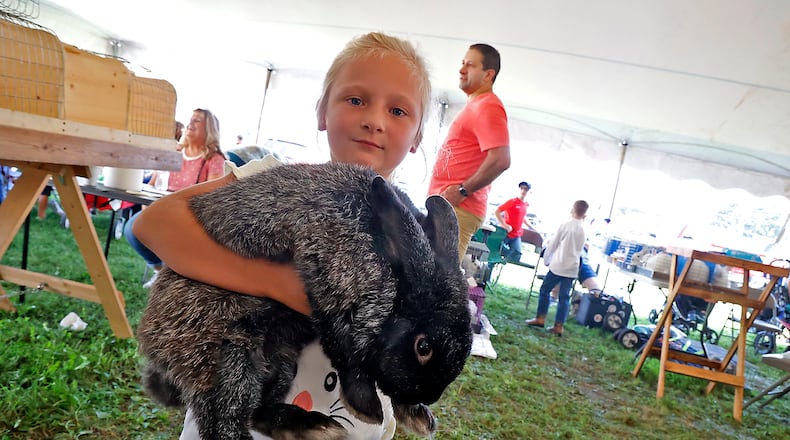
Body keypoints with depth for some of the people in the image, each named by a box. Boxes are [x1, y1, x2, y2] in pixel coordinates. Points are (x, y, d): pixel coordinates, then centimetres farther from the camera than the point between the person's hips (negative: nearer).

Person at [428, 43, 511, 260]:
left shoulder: (487, 106, -11)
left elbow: (501, 160, -24)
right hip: (445, 205, 10)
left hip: (458, 209, -10)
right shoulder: (474, 105, 21)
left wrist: (462, 191, -17)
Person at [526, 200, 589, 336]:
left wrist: (546, 260, 11)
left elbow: (552, 244, -2)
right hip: (572, 268, 4)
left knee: (545, 290, 11)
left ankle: (540, 319, 12)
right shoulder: (583, 231, 5)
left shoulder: (565, 225, -7)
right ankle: (558, 326, 7)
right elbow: (579, 251, 16)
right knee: (564, 297, 7)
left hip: (558, 265, -4)